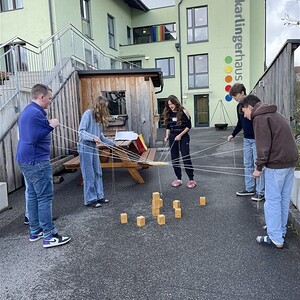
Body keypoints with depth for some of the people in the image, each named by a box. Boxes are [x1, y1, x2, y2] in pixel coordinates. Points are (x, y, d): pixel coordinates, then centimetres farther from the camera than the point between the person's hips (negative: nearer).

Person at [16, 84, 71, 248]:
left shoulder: (27, 111, 16)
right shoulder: (36, 113, -18)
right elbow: (37, 136, -25)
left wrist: (48, 124, 10)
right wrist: (51, 125, -13)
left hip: (26, 160, 11)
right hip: (37, 161, -11)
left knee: (32, 195, 14)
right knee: (45, 197, -6)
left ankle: (35, 231, 24)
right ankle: (49, 236, -1)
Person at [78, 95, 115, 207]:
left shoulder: (99, 117, 11)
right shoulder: (88, 114, -12)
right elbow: (81, 132, -18)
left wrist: (112, 143, 18)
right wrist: (93, 137, -33)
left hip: (94, 147, 8)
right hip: (85, 148, -8)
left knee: (98, 173, 11)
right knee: (89, 175, -2)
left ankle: (99, 196, 22)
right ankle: (90, 200, 8)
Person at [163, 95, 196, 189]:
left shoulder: (183, 112, -8)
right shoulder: (168, 113, 5)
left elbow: (188, 126, -7)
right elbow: (168, 127, 12)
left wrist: (180, 135, -14)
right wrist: (167, 136, -4)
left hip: (183, 137, -5)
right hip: (173, 138, 5)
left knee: (186, 158, -5)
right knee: (174, 159, 7)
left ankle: (191, 179, 5)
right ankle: (178, 178, 19)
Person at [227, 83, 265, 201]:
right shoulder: (239, 106, 8)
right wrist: (233, 134, 11)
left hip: (256, 139, -8)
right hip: (246, 139, 8)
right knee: (248, 165, 12)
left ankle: (260, 192, 6)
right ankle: (249, 189, 22)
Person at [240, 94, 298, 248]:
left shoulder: (260, 117, -10)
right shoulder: (274, 114, 21)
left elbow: (264, 146, -18)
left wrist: (259, 167, -10)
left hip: (277, 164, -9)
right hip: (291, 161, 9)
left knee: (272, 200, -1)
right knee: (284, 199, 17)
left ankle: (276, 239, 6)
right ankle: (281, 231, 30)